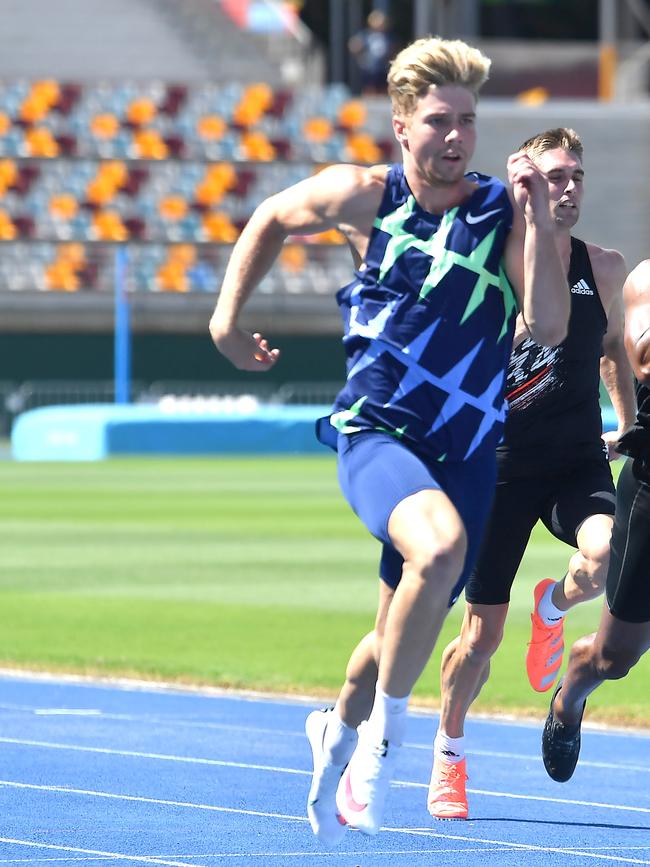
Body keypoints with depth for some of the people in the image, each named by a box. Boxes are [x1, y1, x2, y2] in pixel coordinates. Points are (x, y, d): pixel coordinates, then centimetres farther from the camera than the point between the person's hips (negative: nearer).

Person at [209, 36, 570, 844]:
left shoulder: (505, 210, -5)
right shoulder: (363, 195, -4)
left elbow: (549, 327, -18)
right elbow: (271, 218, 16)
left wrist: (535, 214, -23)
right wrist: (226, 318, 10)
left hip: (466, 450, 3)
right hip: (376, 433, -3)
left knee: (405, 631, 14)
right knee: (440, 546, -34)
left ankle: (340, 732, 46)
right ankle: (384, 734, -17)